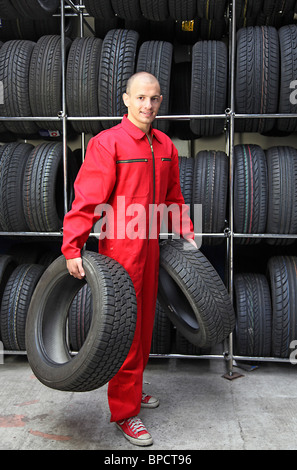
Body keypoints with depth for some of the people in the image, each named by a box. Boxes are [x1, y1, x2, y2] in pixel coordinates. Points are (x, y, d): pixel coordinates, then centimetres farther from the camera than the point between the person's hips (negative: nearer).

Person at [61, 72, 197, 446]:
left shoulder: (165, 146, 10)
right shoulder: (106, 143, -12)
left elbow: (172, 195, 20)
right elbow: (87, 199, -16)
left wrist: (185, 230, 17)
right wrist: (72, 248, -22)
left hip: (150, 247, 7)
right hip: (120, 250, -7)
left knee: (144, 322, 17)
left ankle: (132, 389, 37)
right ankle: (124, 412, 18)